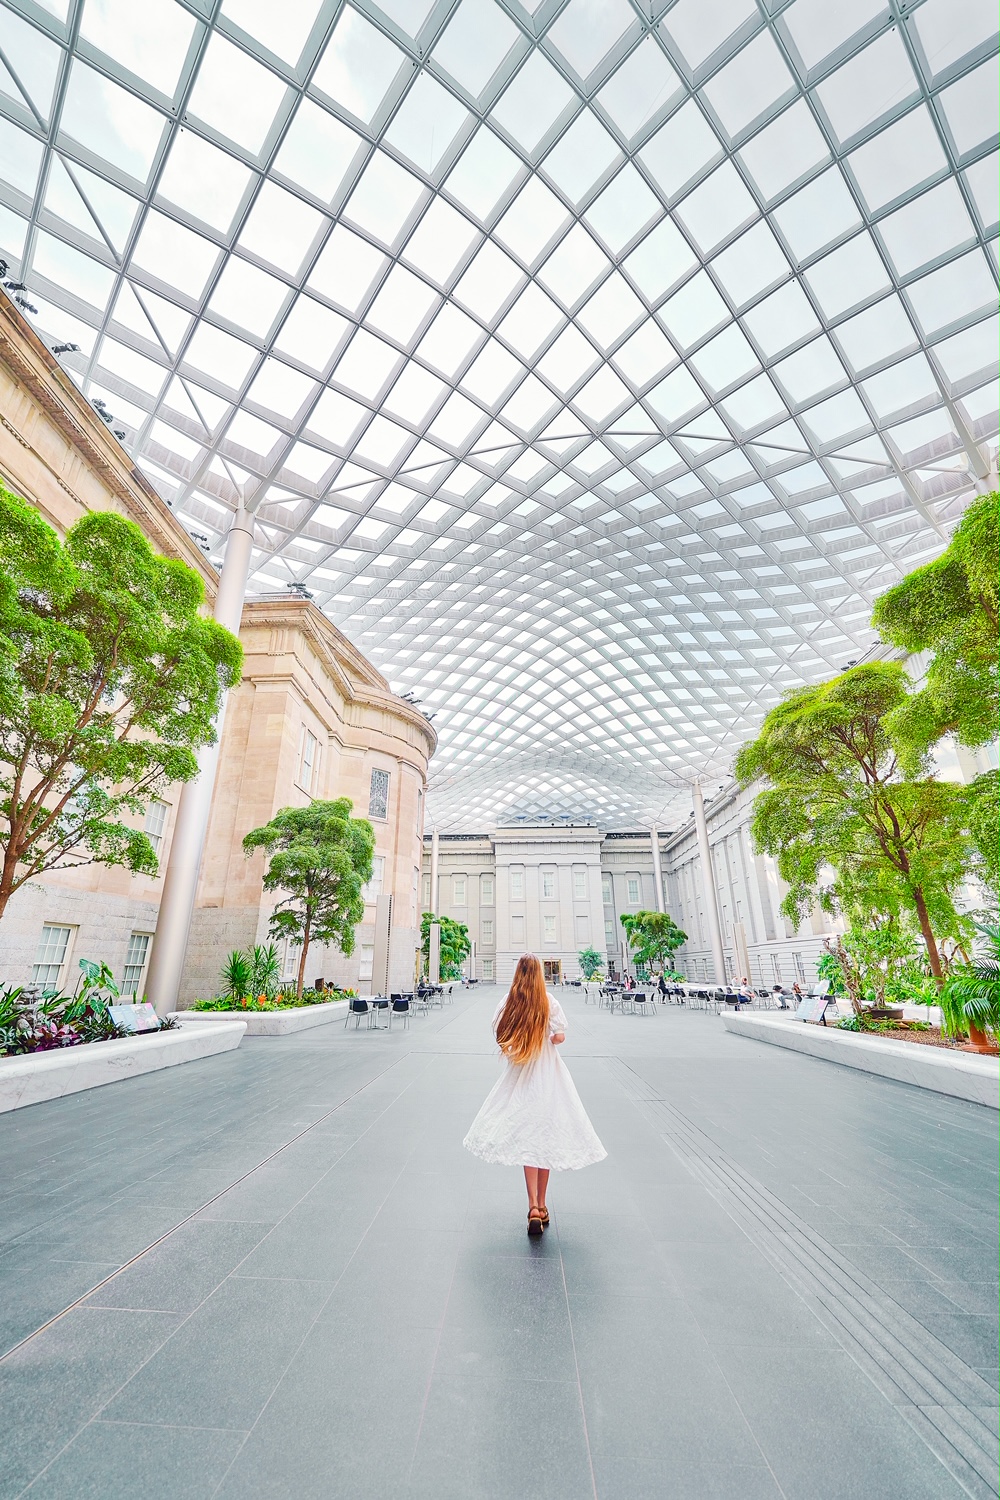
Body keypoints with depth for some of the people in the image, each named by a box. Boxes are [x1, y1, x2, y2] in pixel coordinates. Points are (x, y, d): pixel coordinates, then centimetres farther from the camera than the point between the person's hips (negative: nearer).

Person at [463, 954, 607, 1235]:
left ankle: (533, 1207, -4)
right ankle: (541, 1205, 24)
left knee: (526, 1137, 5)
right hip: (547, 1073, 0)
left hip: (518, 1075, 0)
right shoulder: (549, 1002, -10)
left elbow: (499, 1036, -3)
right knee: (546, 1134, 12)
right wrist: (546, 1041, 8)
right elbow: (560, 1037, -12)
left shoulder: (508, 1002, -7)